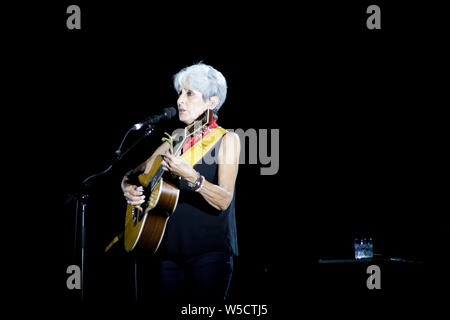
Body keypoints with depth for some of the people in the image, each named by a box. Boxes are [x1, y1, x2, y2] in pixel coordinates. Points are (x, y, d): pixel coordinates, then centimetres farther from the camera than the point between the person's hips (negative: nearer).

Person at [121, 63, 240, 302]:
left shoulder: (226, 140, -3)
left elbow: (224, 201, -15)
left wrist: (190, 177, -30)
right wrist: (128, 188, -3)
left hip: (209, 249, -5)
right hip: (170, 249, 5)